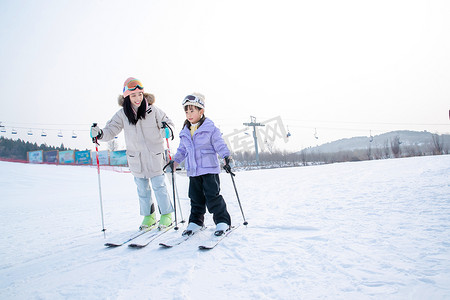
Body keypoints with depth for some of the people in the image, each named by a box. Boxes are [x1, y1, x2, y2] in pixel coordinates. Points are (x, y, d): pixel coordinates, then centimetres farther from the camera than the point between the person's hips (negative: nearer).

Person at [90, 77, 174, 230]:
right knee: (142, 189, 13)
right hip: (136, 159, 3)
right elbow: (111, 131, -4)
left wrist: (166, 127, -23)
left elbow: (168, 122, 0)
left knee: (159, 186, 3)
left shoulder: (153, 110, -9)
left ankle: (166, 214, 21)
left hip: (155, 156, -2)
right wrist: (99, 133, -25)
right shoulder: (122, 114, -4)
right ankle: (148, 216, 30)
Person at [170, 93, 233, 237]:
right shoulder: (185, 132, 12)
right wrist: (175, 161, 16)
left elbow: (219, 144, -7)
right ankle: (195, 221, 24)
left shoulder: (210, 128, -6)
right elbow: (182, 149, 22)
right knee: (196, 197, 11)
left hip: (209, 169, -5)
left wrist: (226, 156, -19)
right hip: (193, 171, 5)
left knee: (213, 196, -4)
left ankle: (222, 221, 8)